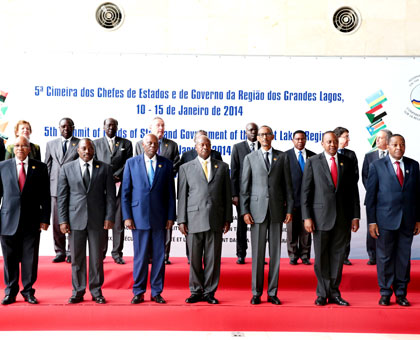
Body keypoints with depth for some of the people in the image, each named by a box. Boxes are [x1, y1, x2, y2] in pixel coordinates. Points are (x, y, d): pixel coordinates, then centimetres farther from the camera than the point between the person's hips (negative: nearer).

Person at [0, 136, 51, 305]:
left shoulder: (40, 167, 4)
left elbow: (45, 196, 4)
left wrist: (45, 218, -3)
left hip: (32, 221, 0)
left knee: (30, 259, 6)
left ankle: (28, 291, 20)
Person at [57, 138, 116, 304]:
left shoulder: (105, 168, 5)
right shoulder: (67, 168, 6)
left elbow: (110, 195, 3)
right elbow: (62, 196, 4)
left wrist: (109, 217, -5)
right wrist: (63, 220, -2)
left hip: (98, 220, 0)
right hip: (75, 219, 1)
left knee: (97, 257, 6)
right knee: (77, 258, 6)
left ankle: (96, 291, 17)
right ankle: (78, 292, 18)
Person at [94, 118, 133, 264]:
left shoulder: (125, 143, 11)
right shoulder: (96, 144, 13)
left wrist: (116, 176, -11)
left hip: (120, 186, 0)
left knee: (119, 222, 1)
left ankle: (117, 253, 8)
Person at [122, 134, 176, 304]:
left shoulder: (166, 164, 7)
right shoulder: (131, 163, 5)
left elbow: (170, 193, 6)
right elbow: (125, 192, 4)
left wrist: (171, 216, 1)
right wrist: (127, 216, -3)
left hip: (159, 217, 1)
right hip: (139, 216, -1)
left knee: (159, 256, 5)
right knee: (140, 255, 3)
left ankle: (156, 292, 16)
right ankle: (138, 292, 16)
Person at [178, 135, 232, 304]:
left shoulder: (222, 167, 12)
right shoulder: (186, 168, 9)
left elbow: (227, 194, 10)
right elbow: (182, 196, 6)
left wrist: (227, 219, 5)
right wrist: (181, 220, -1)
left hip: (215, 220, 1)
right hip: (194, 219, -1)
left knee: (213, 258, 4)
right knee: (194, 258, 4)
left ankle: (209, 292, 15)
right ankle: (196, 292, 16)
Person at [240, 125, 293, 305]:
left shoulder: (282, 157, 9)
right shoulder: (250, 158, 7)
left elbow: (288, 185, 8)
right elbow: (244, 186, 4)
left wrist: (289, 209, 1)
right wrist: (244, 211, -4)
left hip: (277, 210, 1)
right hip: (257, 210, -1)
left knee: (275, 253, 5)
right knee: (257, 253, 1)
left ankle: (272, 293, 14)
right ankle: (256, 293, 11)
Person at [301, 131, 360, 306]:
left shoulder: (347, 162, 9)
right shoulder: (312, 162, 2)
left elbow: (353, 190, 9)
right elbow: (305, 191, 0)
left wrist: (355, 216, 4)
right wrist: (307, 217, -7)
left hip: (342, 218, 2)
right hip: (321, 216, -2)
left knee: (338, 256, 8)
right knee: (321, 257, 4)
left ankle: (334, 293, 19)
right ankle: (322, 293, 16)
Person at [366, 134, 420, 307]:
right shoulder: (377, 166, 1)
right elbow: (370, 195, -1)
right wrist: (371, 221, -6)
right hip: (385, 220, -2)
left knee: (404, 257, 8)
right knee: (384, 257, 4)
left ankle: (401, 294, 20)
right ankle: (385, 293, 17)